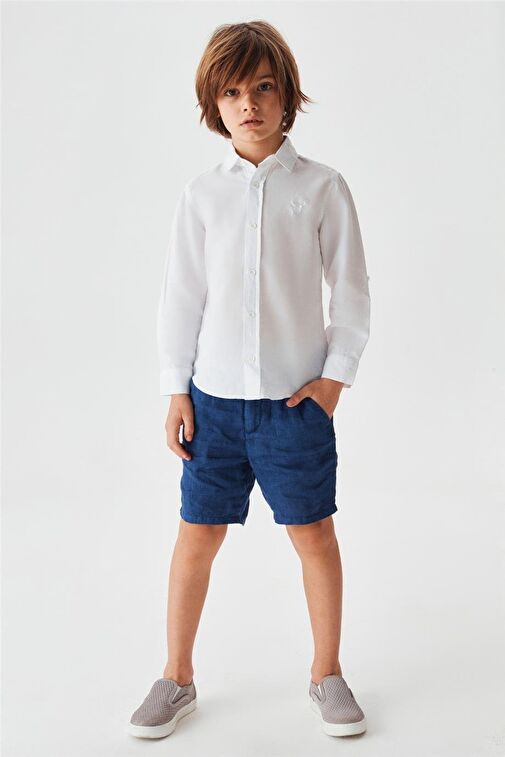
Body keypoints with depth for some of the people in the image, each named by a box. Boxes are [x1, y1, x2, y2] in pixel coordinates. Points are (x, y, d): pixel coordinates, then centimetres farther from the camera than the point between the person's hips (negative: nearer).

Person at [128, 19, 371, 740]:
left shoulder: (322, 186, -1)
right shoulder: (203, 192, 3)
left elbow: (351, 290, 2)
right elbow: (181, 295, 5)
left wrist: (335, 375, -4)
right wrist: (176, 392, 2)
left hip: (296, 396, -1)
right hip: (213, 395, 2)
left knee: (314, 533, 8)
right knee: (197, 533, 7)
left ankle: (327, 674, 28)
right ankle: (177, 679, 24)